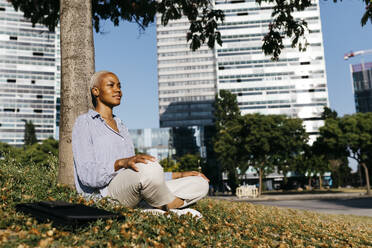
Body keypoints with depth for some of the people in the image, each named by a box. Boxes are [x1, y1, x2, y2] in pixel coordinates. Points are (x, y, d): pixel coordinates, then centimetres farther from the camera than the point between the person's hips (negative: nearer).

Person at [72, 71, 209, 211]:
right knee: (150, 167, -37)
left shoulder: (120, 127, 27)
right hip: (102, 196, -7)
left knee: (200, 184, -4)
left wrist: (179, 175, 19)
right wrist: (121, 162, -28)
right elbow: (87, 174, -10)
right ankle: (169, 210, -12)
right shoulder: (84, 122, 4)